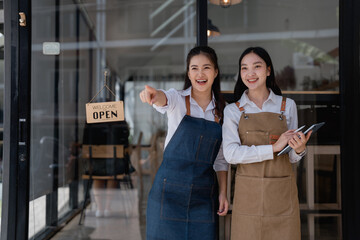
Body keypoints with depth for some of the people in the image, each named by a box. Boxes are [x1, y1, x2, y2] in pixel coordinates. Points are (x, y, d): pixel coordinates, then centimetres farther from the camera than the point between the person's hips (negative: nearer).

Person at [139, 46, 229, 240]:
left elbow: (220, 159, 12)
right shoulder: (178, 99, -1)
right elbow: (164, 100, -27)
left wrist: (223, 193, 5)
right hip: (169, 189, -2)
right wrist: (154, 95, -49)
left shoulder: (222, 110, 8)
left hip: (203, 193, 3)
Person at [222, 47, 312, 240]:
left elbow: (291, 158, 11)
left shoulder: (287, 106, 8)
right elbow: (231, 154, -9)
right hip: (248, 194, -1)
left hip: (282, 194, 1)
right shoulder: (233, 110, 5)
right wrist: (273, 148, -16)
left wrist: (299, 149, -12)